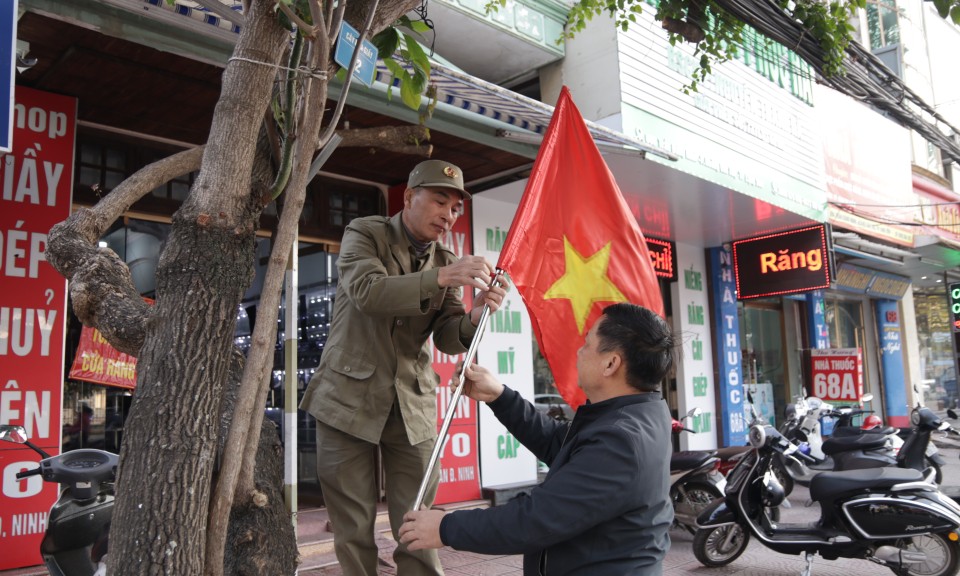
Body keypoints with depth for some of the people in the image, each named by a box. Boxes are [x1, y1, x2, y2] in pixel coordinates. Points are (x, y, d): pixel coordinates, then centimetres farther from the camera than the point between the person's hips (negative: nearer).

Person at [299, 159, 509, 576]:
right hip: (350, 399, -3)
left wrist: (475, 317, -21)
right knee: (354, 533, 6)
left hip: (413, 405, 3)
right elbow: (367, 292, -23)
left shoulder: (446, 262, 8)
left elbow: (448, 339, 1)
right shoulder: (364, 233, -3)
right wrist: (441, 277, -33)